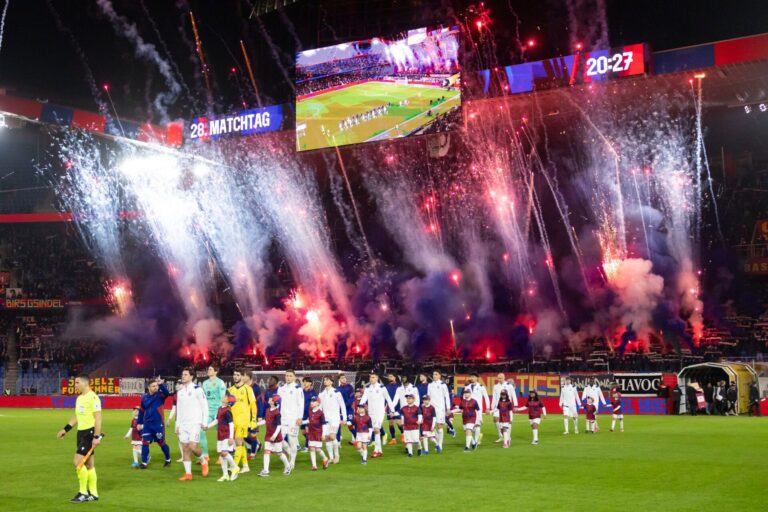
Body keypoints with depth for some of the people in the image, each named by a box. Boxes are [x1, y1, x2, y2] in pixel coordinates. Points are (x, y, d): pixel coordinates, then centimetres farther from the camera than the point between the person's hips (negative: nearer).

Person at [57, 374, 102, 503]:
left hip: (89, 433, -9)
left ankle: (83, 492, -2)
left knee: (77, 462, -13)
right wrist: (65, 429, 20)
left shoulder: (92, 397, -15)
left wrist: (96, 437, -22)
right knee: (89, 464, 12)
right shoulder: (79, 398, 13)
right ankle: (93, 494, 18)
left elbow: (98, 418, -18)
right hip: (81, 433, 9)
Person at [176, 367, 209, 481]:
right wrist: (177, 425, 15)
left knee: (193, 447, -15)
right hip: (183, 424, 6)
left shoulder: (197, 389, -6)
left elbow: (205, 406, -5)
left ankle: (203, 461, 13)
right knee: (185, 449, 1)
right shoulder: (180, 391, 14)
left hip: (195, 423, -6)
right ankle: (188, 473, 5)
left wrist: (204, 422, -8)